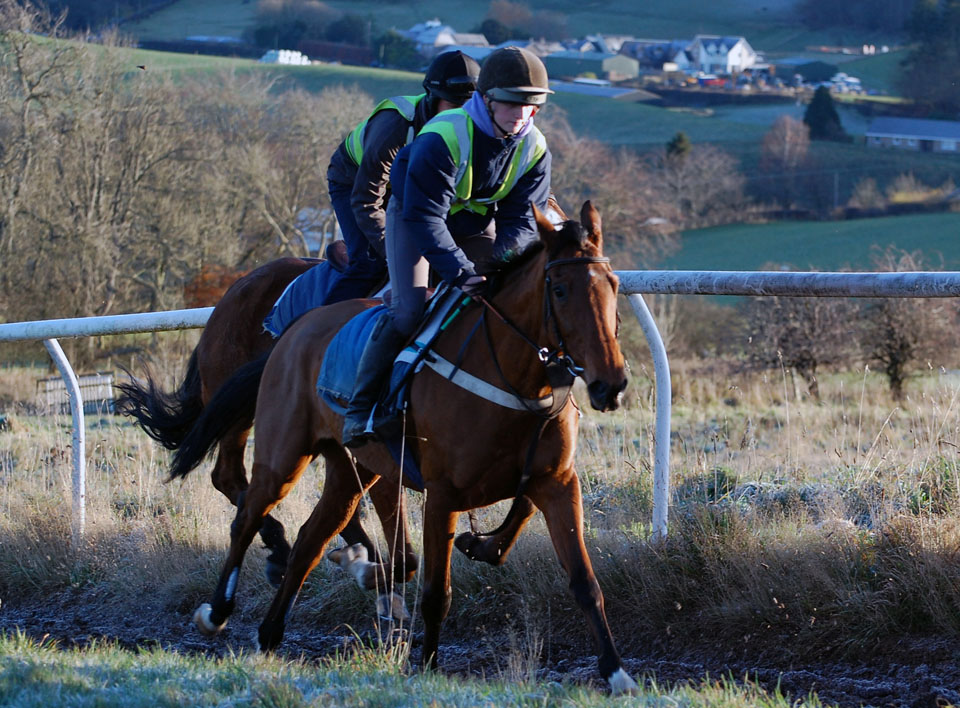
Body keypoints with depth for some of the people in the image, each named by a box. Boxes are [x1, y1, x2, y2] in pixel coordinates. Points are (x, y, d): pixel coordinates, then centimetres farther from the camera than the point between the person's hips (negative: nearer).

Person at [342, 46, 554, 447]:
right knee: (409, 310, -22)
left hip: (478, 223, 5)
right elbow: (424, 216, -38)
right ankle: (361, 408, -12)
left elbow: (524, 218, -16)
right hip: (414, 215, -5)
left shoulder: (534, 150, -17)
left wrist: (499, 256, -38)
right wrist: (460, 271, -48)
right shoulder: (442, 139, -35)